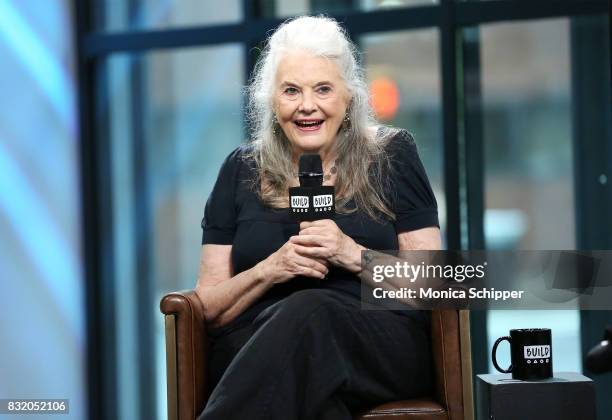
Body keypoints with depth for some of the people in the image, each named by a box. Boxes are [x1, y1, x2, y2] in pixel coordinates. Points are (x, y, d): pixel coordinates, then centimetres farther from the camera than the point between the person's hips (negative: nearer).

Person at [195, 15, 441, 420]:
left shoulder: (391, 155, 11)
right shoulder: (242, 171, 15)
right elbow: (209, 307, 11)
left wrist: (354, 256, -10)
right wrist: (271, 269, -8)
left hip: (382, 342, 1)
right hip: (257, 345, 0)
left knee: (309, 313, -36)